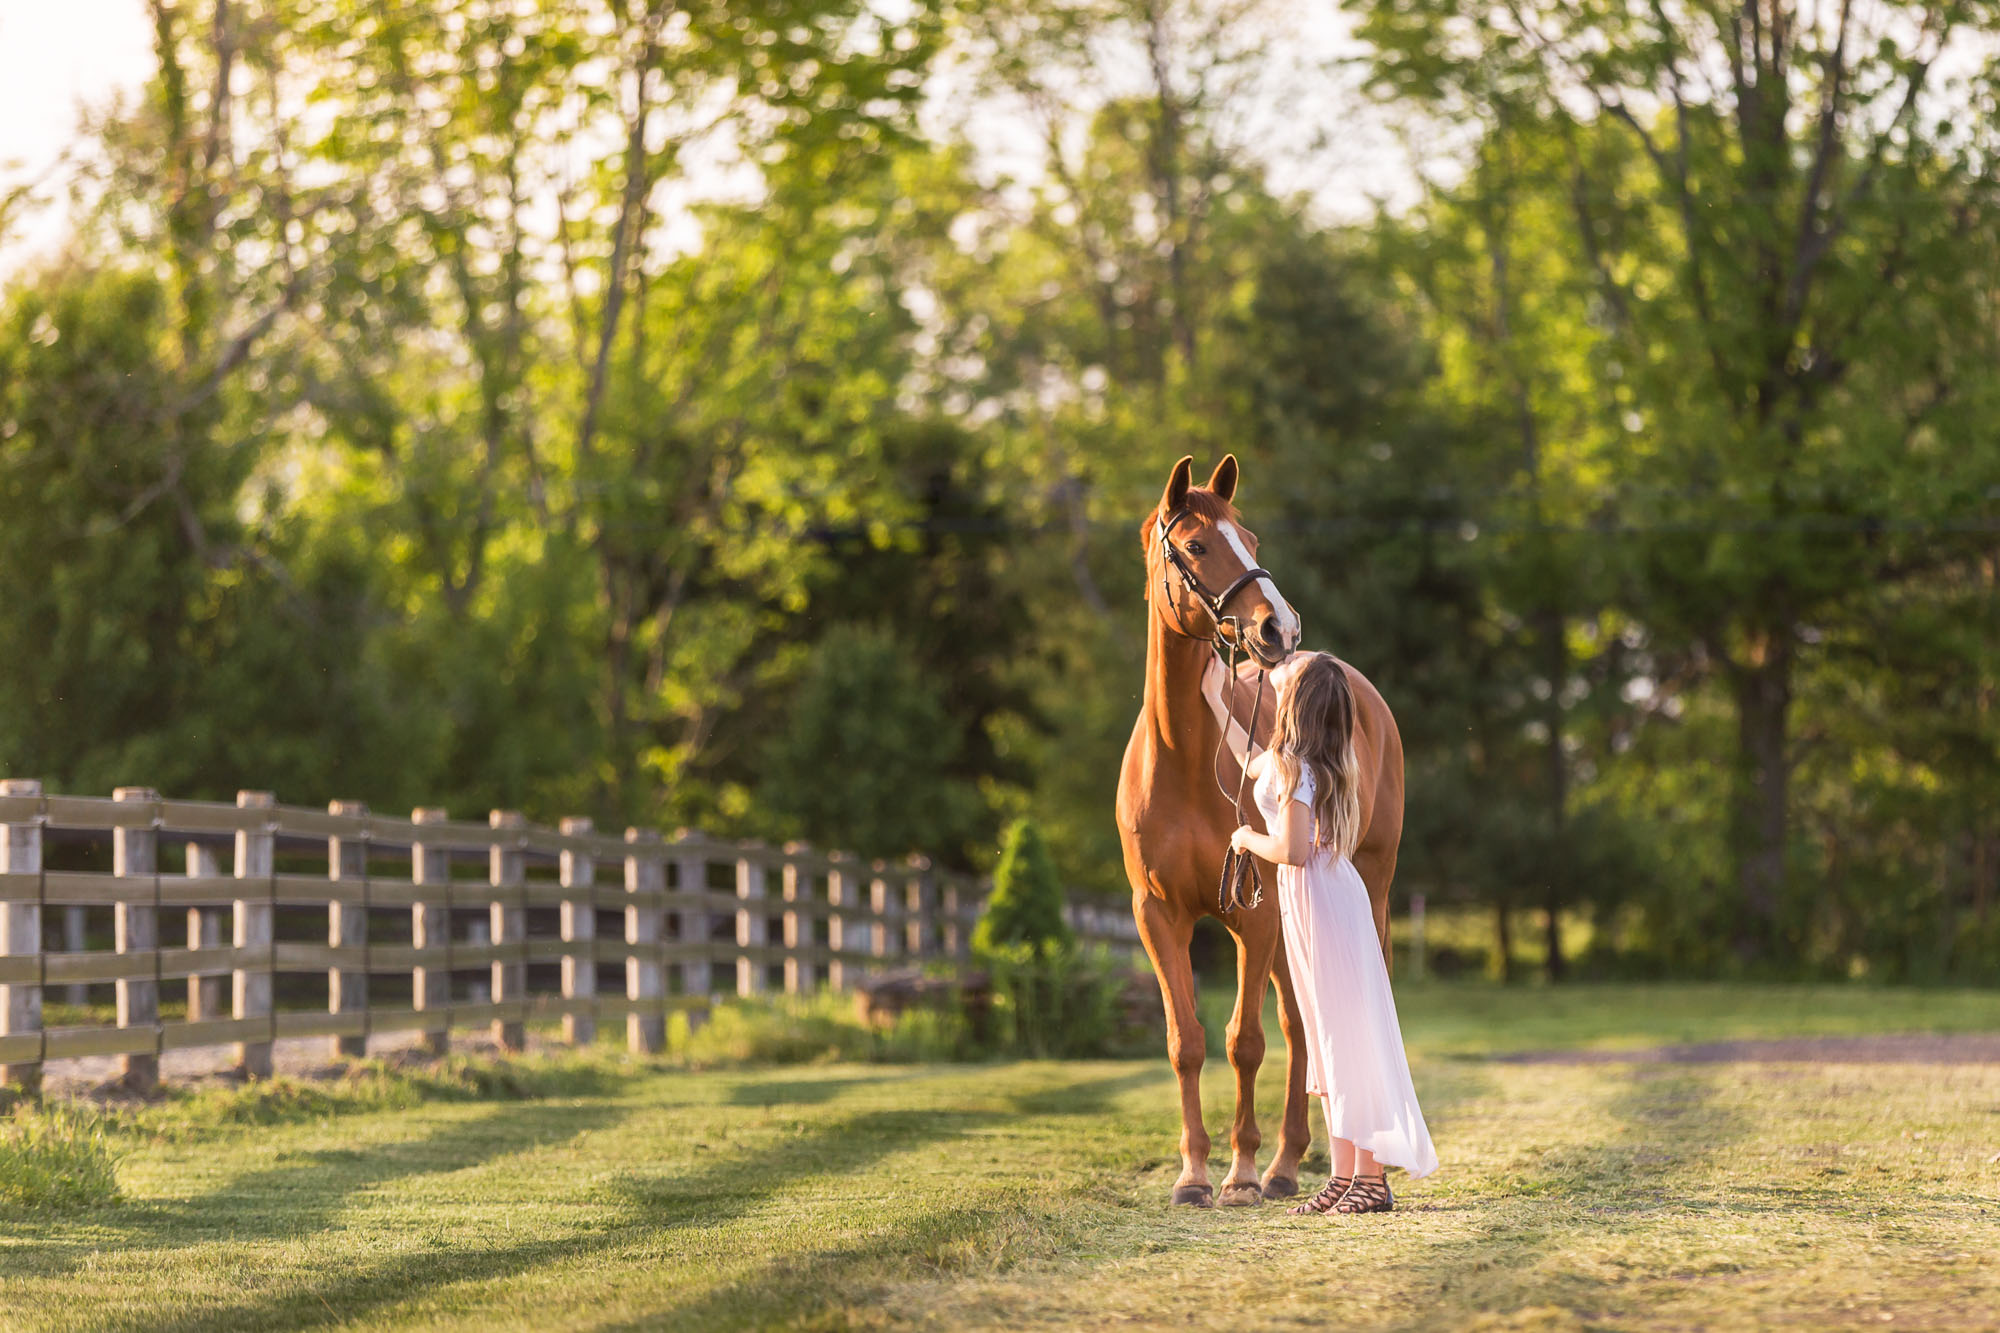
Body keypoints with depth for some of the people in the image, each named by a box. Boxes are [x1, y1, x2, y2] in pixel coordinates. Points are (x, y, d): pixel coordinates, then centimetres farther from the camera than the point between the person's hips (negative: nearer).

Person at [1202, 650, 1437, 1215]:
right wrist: (1215, 699, 41)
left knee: (1347, 1037, -7)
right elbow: (1251, 761, 34)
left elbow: (1292, 850, -25)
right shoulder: (1281, 760, 11)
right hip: (1311, 899, 9)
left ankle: (1372, 1178, -5)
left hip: (1319, 899, -9)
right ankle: (1345, 1174, 17)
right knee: (1328, 1039, 12)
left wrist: (1248, 839, -5)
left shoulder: (1295, 768, -18)